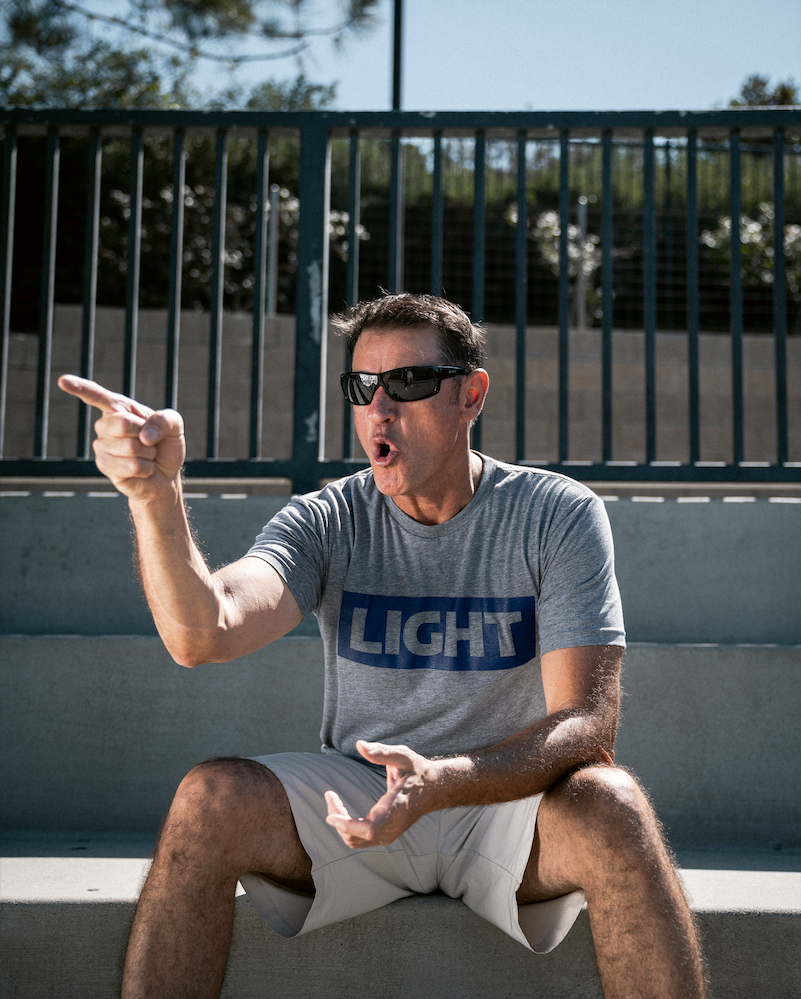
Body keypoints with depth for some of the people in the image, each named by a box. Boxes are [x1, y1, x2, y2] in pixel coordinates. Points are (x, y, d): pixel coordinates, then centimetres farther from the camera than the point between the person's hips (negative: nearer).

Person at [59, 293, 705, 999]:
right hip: (357, 802, 2)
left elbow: (586, 720, -17)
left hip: (508, 802, -1)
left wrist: (440, 783, -35)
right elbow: (203, 635, -22)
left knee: (609, 804, -34)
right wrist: (155, 493, -40)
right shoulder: (327, 523, -3)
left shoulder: (559, 516, -8)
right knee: (209, 799, -26)